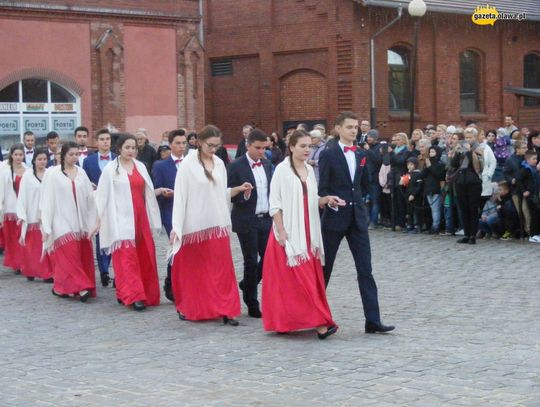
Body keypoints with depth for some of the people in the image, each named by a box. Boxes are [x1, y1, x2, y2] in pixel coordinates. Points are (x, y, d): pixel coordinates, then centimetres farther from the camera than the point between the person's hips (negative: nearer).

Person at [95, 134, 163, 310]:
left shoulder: (141, 167, 11)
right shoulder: (110, 169, -2)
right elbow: (103, 195, -2)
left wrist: (158, 191, 1)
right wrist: (99, 218, -5)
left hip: (140, 218, 5)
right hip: (121, 219, -5)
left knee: (145, 256, 5)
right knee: (127, 257, -9)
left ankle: (147, 293, 17)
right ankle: (133, 295, -10)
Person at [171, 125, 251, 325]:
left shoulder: (219, 164, 8)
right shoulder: (188, 164, -7)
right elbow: (180, 196, -10)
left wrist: (239, 189, -1)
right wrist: (176, 226, -15)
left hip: (217, 225, 4)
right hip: (195, 226, -4)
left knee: (221, 268, 0)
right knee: (193, 269, 7)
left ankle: (225, 310, 3)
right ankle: (187, 307, 23)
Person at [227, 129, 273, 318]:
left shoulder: (267, 165, 10)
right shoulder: (236, 166, -7)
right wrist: (243, 194, -25)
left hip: (266, 219, 5)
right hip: (247, 221, -5)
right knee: (251, 262, 1)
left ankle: (247, 285, 28)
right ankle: (252, 304, 10)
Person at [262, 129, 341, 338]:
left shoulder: (310, 170, 12)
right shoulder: (282, 170, -7)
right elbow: (275, 204, -8)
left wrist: (326, 200, -1)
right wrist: (281, 232, -14)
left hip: (308, 233, 7)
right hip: (289, 233, -7)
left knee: (312, 276, 6)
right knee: (298, 277, -9)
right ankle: (319, 322, -11)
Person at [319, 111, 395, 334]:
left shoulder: (361, 155, 11)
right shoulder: (328, 155, -5)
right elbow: (322, 189, -7)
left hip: (357, 219, 4)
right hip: (335, 218, -4)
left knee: (365, 269, -2)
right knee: (325, 267, 8)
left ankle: (373, 320, -5)